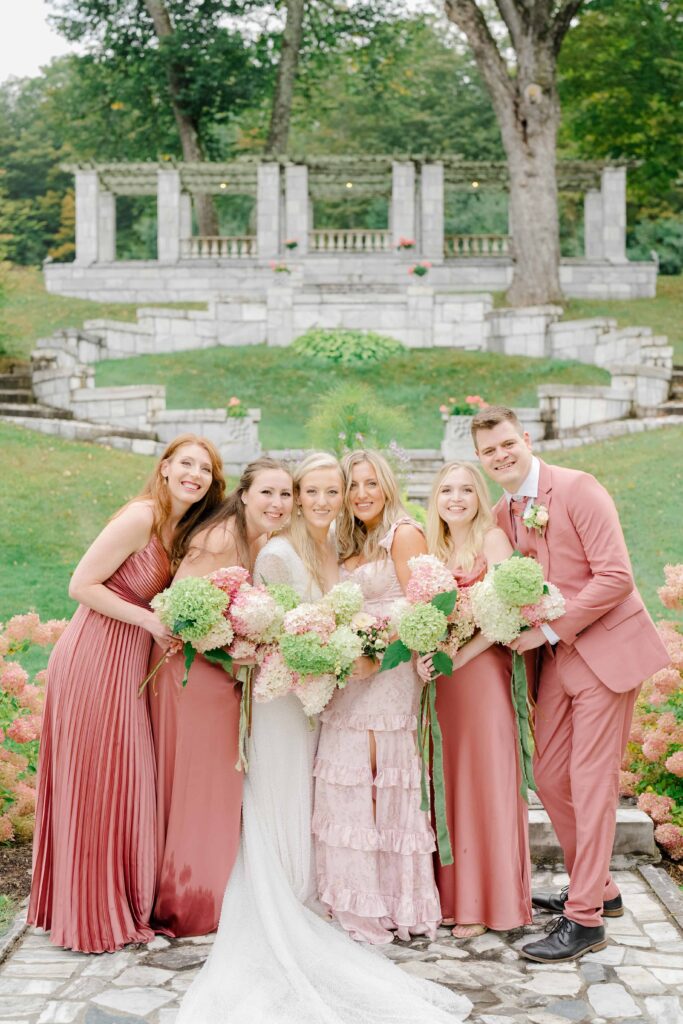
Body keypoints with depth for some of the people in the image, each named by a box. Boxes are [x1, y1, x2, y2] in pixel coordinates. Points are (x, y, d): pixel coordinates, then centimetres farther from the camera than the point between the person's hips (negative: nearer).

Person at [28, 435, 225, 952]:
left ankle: (122, 904, 24)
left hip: (129, 664, 8)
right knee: (93, 785, 0)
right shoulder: (141, 517, -15)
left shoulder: (183, 530, 11)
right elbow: (82, 585, -17)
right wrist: (151, 620, -18)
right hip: (94, 659, -8)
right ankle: (90, 915, 12)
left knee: (124, 782, 13)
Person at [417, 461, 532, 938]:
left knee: (485, 783, -1)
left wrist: (459, 655, -21)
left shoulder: (492, 539, -4)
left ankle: (488, 901, 7)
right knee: (448, 784, 6)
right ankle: (453, 894, 14)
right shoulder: (436, 549, 14)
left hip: (482, 671, -5)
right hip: (441, 678, 5)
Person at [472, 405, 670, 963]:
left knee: (592, 781, -5)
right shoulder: (500, 514, 8)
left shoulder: (577, 489, -13)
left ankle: (585, 918, 3)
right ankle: (599, 888, 28)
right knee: (549, 775, 10)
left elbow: (616, 576, -18)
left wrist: (550, 629, -18)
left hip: (606, 647, -7)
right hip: (555, 655, 7)